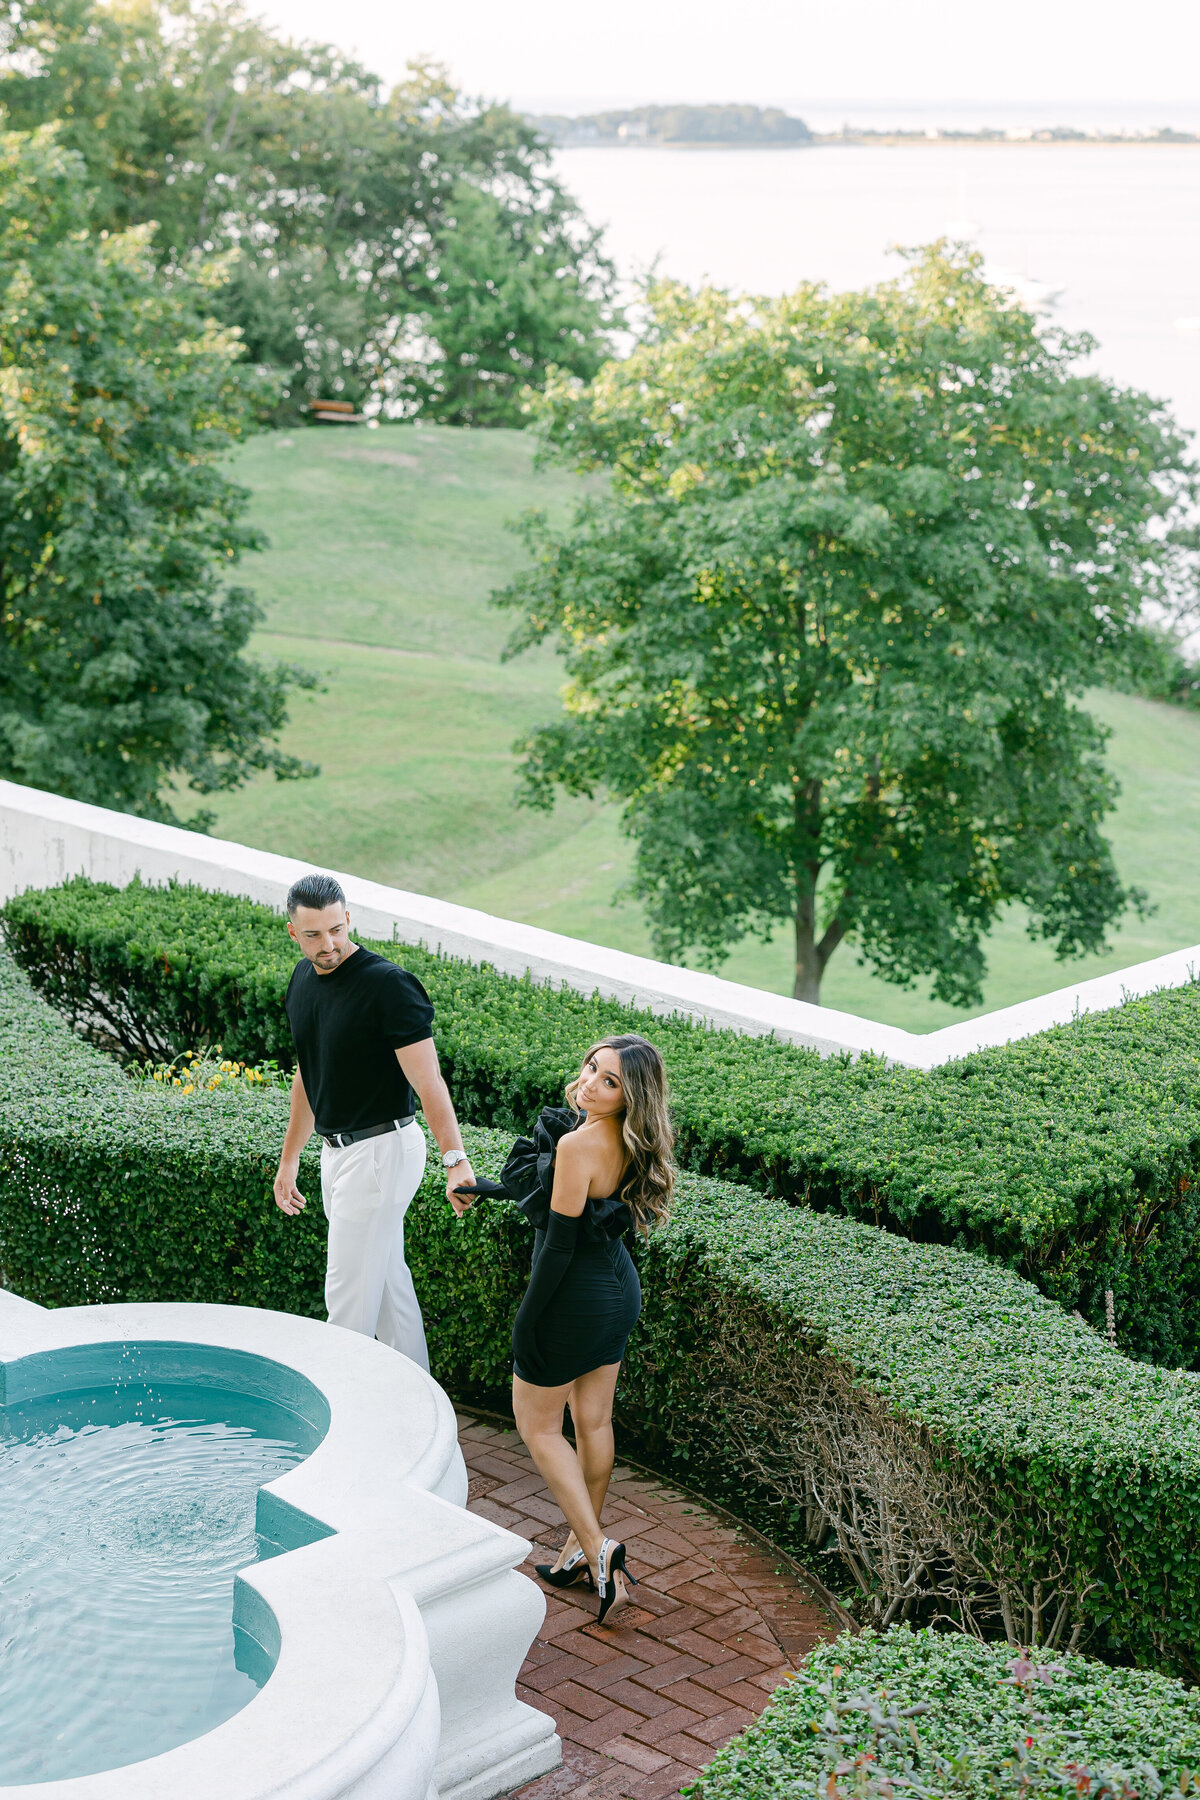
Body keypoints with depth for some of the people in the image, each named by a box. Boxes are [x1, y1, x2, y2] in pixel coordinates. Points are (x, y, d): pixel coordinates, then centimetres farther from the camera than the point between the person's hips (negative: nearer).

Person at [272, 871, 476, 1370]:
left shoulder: (388, 984, -19)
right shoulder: (303, 979, 6)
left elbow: (427, 1081, -23)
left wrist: (455, 1160, -33)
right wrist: (289, 1157, 21)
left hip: (382, 1150, -8)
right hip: (338, 1151, 8)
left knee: (349, 1292, -2)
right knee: (388, 1281, 15)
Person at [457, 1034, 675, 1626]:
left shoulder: (578, 1145, -28)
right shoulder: (628, 1144, -2)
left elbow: (559, 1243, -23)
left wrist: (527, 1322, -13)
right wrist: (490, 1188, 25)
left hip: (574, 1296, -8)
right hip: (618, 1288, 8)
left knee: (537, 1423, 10)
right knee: (593, 1422, 18)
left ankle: (595, 1546, 3)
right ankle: (584, 1547, 31)